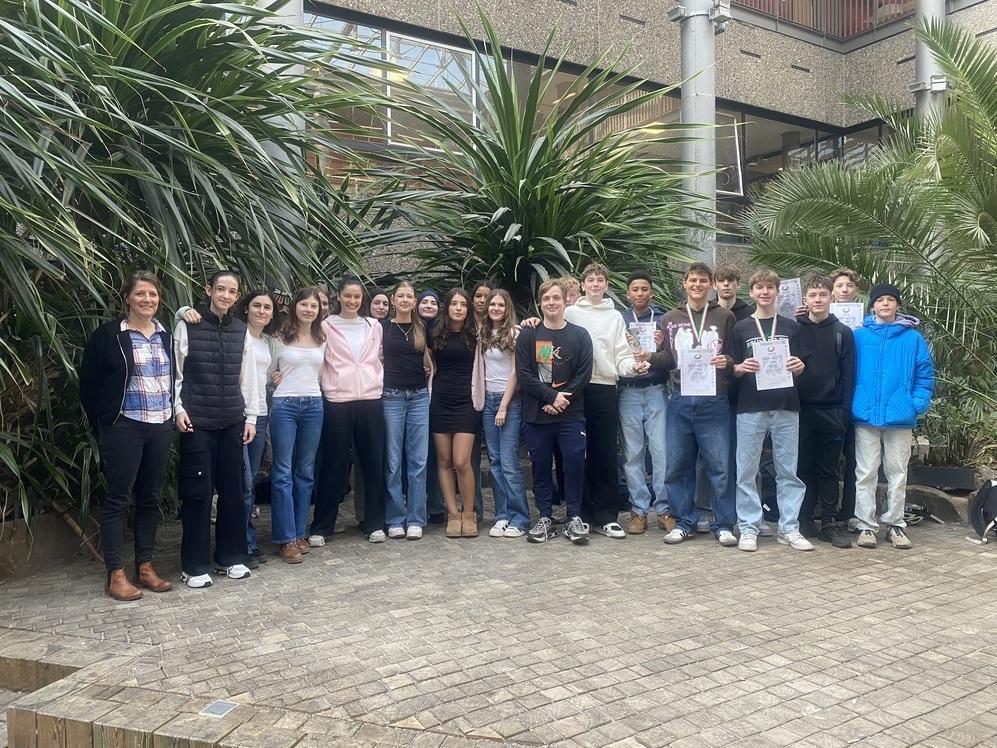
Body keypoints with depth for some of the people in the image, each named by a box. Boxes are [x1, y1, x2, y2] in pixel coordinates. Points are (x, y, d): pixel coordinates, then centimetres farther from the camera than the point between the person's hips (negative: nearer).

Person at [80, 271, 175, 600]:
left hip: (161, 427, 5)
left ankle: (145, 567, 20)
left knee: (150, 498, 11)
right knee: (117, 499, 1)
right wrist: (101, 426, -2)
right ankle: (115, 574, 8)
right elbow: (89, 383, -3)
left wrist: (173, 414, 9)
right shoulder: (109, 334, -5)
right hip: (124, 426, -5)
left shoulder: (165, 335, 10)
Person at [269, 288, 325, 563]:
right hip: (284, 405, -3)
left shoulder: (323, 339, 10)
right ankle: (286, 538, 4)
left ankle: (299, 532, 18)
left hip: (313, 405, 3)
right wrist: (273, 377, -6)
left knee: (306, 471, 8)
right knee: (283, 472, -2)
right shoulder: (280, 337, 1)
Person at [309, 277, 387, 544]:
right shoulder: (327, 327, 3)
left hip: (370, 401, 3)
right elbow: (318, 363, 3)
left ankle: (374, 524, 16)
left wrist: (379, 385, 10)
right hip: (337, 402, -3)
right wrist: (326, 389, -3)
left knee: (374, 464, 5)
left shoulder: (374, 326, 12)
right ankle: (321, 527, 12)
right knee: (334, 465, 1)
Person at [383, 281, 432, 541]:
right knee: (393, 461, 1)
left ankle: (415, 520, 8)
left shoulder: (423, 328, 10)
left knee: (418, 461, 1)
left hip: (419, 397, 2)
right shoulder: (382, 327, 4)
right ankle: (395, 519, 10)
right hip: (391, 396, -2)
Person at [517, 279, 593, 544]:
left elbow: (584, 374, -1)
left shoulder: (580, 335, 6)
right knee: (541, 465, 6)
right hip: (536, 414, 1)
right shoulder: (528, 335, 5)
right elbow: (523, 373, -4)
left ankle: (573, 517, 10)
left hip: (571, 414, 0)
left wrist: (563, 399, -12)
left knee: (575, 462, -4)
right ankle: (545, 517, 17)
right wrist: (551, 396, -13)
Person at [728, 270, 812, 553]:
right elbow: (732, 369, 7)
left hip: (786, 406, 1)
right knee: (747, 471, 0)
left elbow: (800, 367, 13)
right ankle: (749, 528, 8)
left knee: (789, 470, 3)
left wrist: (798, 366, -9)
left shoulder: (791, 327, 12)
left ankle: (789, 528, 11)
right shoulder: (741, 328, 8)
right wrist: (742, 368, -14)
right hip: (751, 407, -1)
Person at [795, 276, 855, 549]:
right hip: (801, 410, 0)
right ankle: (803, 521, 13)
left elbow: (848, 376, 3)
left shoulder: (843, 332, 6)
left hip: (831, 411, 1)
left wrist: (844, 411, -5)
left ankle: (830, 523, 12)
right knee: (803, 468, 5)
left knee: (828, 470, 6)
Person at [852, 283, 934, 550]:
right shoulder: (858, 336, 2)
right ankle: (866, 525, 12)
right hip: (866, 415, -1)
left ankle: (895, 524, 21)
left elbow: (925, 374, 6)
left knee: (898, 473, 9)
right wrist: (850, 404, -3)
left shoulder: (913, 338, 5)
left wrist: (918, 404, -5)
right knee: (866, 473, 4)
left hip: (900, 416, 1)